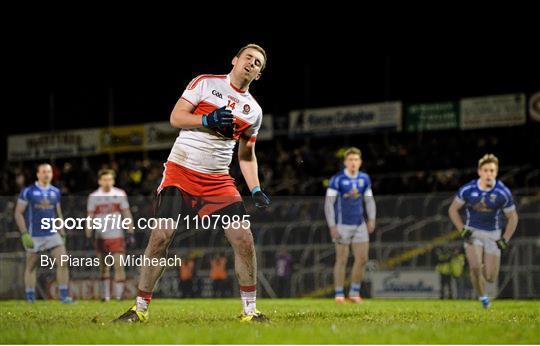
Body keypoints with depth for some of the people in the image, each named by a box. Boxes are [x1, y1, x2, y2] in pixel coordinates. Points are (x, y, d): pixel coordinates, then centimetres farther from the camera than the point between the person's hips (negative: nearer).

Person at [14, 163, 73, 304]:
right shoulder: (28, 191, -6)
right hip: (34, 236, -3)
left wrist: (62, 234, 13)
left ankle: (64, 296, -5)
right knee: (31, 267, 5)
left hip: (53, 234, 3)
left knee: (63, 263, -9)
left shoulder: (55, 192, 9)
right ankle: (30, 299, 13)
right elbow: (18, 213, -5)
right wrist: (24, 234, -12)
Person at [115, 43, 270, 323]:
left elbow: (246, 155, 18)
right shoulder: (205, 83, 1)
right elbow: (175, 117, -4)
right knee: (161, 236, -9)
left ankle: (249, 310, 3)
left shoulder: (254, 110, 12)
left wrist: (256, 190, 5)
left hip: (218, 181, 3)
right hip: (180, 171, -3)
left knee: (244, 239, -9)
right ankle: (140, 308, 3)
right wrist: (208, 120, -20)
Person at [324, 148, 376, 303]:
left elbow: (369, 200, 17)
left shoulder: (364, 179, 8)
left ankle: (354, 293, 13)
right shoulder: (337, 179, -8)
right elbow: (329, 203, -9)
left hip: (359, 225, 5)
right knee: (342, 260, -3)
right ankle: (339, 295, 5)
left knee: (362, 259, 1)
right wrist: (332, 226, -14)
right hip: (342, 225, -5)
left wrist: (371, 219, 2)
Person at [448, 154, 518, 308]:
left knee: (490, 278, -4)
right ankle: (482, 297, 4)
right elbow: (453, 209, 1)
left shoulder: (503, 193, -16)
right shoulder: (468, 189, -13)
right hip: (472, 233, 0)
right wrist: (462, 230, -10)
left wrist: (505, 240, -9)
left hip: (492, 235, 0)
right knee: (475, 267, -22)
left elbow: (513, 217, -1)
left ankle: (486, 266, 33)